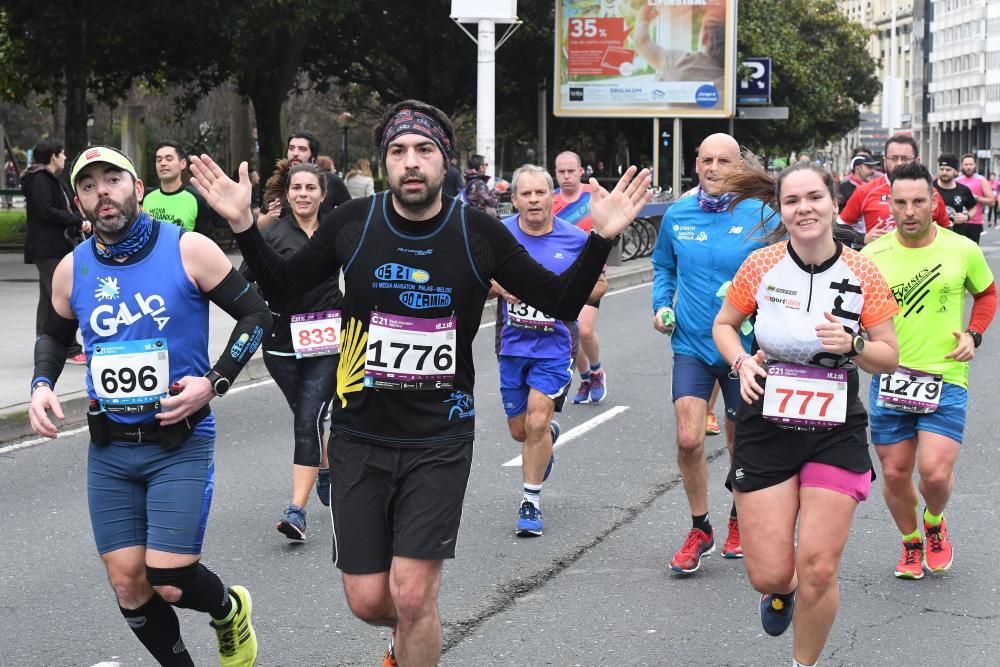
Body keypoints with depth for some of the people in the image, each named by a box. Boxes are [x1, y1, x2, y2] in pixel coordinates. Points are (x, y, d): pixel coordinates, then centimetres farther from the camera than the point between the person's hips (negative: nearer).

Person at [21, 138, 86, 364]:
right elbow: (45, 211, -21)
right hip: (47, 248, -11)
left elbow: (63, 209, 18)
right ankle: (71, 350, -12)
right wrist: (77, 221, -15)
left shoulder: (51, 179, 20)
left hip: (56, 247, 11)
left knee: (48, 300, 12)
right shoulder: (39, 180, -11)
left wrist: (80, 223, 0)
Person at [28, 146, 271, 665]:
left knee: (170, 583, -10)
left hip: (180, 443, -4)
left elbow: (255, 314, -2)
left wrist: (216, 381, -13)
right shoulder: (72, 270, 2)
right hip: (109, 448, 4)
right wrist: (41, 384, 2)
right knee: (127, 583, 3)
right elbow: (54, 335, 22)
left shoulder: (187, 250, -9)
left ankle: (230, 611, 24)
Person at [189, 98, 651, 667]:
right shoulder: (354, 223, -4)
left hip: (439, 438, -1)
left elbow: (562, 302, 1)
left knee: (412, 595, -9)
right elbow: (283, 286, 9)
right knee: (368, 600, 4)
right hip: (360, 435, 2)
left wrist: (601, 239, -13)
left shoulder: (479, 233, -6)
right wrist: (244, 225, -5)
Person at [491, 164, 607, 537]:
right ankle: (549, 436, 50)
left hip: (554, 343, -3)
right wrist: (499, 286, -12)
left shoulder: (576, 239, -5)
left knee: (537, 423, -13)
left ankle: (531, 502, 2)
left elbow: (599, 284, 5)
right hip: (513, 343, 3)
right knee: (519, 431, 13)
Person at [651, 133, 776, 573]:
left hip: (744, 347, -1)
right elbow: (663, 267, 17)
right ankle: (700, 529, 8)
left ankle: (738, 521, 38)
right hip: (691, 344, 1)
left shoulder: (760, 217, -8)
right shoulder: (676, 216, 1)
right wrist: (661, 305, 2)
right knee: (688, 439, -11)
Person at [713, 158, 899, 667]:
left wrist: (852, 345, -19)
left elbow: (889, 358, 2)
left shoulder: (862, 272, -5)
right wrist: (741, 362, -10)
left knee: (818, 569, -5)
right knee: (768, 574, -1)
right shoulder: (761, 265, -5)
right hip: (766, 429, 0)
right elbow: (724, 325, 11)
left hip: (836, 433, 0)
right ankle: (781, 589, 38)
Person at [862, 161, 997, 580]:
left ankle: (935, 523, 21)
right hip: (889, 378, 1)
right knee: (895, 472, 7)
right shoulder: (872, 257, -4)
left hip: (946, 378, -1)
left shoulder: (963, 250, -3)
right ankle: (911, 542, 34)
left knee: (935, 472, -13)